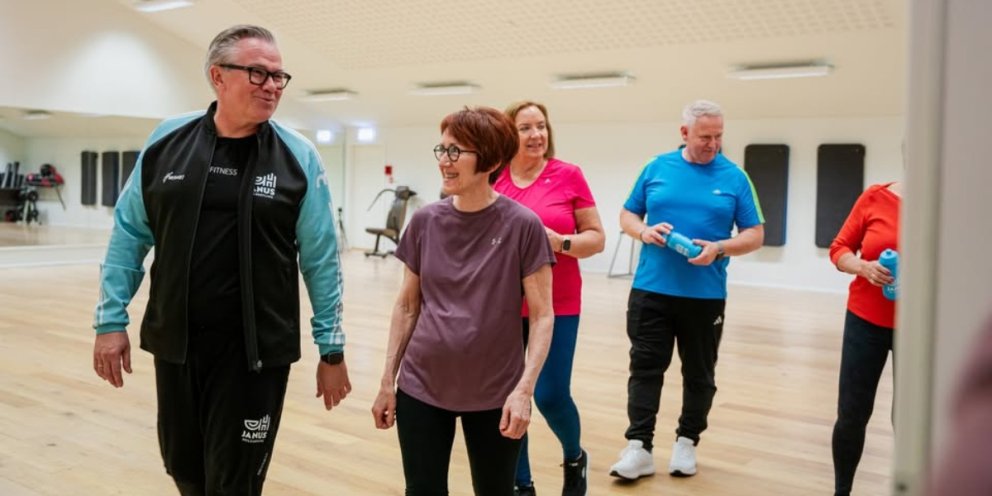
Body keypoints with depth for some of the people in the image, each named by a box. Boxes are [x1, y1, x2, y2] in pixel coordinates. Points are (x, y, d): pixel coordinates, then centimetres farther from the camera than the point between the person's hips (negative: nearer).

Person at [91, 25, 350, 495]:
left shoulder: (298, 156, -6)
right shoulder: (167, 140, 0)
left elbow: (320, 259, -5)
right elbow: (130, 234, 5)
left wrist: (331, 348, -4)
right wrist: (111, 319, 2)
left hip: (255, 350, -3)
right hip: (173, 341, 3)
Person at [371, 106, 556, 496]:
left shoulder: (522, 225, -10)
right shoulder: (425, 222, 0)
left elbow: (542, 315, -8)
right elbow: (407, 306, 7)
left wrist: (524, 389, -17)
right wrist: (388, 382, 5)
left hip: (494, 393, -2)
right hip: (421, 388, 3)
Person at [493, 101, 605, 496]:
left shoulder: (569, 175, -3)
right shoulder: (491, 180, 1)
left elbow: (597, 238, 0)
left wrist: (560, 242, -17)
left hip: (556, 304, -2)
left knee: (551, 395, -4)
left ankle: (574, 458, 30)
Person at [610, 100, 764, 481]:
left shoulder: (735, 178, 1)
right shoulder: (656, 168, 4)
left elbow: (755, 234, 1)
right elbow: (627, 215, 11)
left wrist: (719, 248, -17)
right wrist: (644, 231, -11)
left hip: (706, 296, 0)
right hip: (650, 290, 0)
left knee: (699, 374, 11)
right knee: (645, 368, 1)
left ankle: (687, 442, 27)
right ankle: (639, 447, 6)